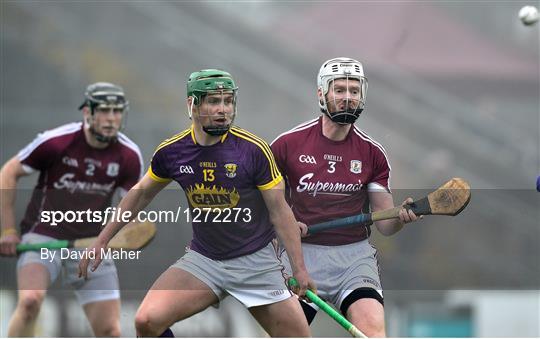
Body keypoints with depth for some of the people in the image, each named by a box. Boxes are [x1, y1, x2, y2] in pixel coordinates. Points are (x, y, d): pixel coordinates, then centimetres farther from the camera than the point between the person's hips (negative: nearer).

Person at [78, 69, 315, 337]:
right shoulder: (171, 151, -4)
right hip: (203, 259, 2)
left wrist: (299, 269, -9)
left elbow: (279, 210, -5)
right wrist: (102, 240, 15)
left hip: (256, 262, -2)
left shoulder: (254, 149, -12)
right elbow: (141, 194, 14)